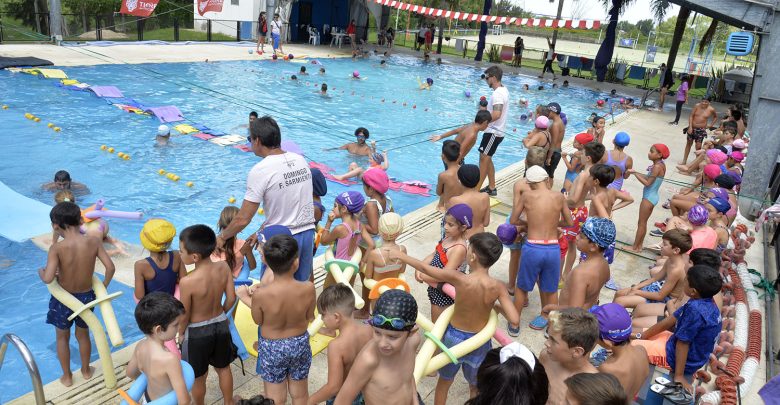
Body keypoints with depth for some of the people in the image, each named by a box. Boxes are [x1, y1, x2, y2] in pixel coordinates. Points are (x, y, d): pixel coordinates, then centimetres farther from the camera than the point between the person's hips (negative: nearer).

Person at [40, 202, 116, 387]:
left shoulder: (57, 248, -25)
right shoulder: (94, 242, -17)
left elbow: (48, 279, -30)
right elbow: (110, 267, -16)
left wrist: (41, 272, -6)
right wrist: (103, 286, 1)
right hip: (86, 296, 2)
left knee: (62, 337, 23)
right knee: (83, 334, 26)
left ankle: (67, 376, 36)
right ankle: (86, 370, 43)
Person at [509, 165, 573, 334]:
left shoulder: (527, 195, -2)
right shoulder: (559, 196, 2)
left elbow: (513, 221, 5)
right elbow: (569, 223, 13)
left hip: (532, 248, -2)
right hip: (553, 249, 2)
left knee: (521, 288, 18)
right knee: (551, 290, 20)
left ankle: (514, 325, 30)